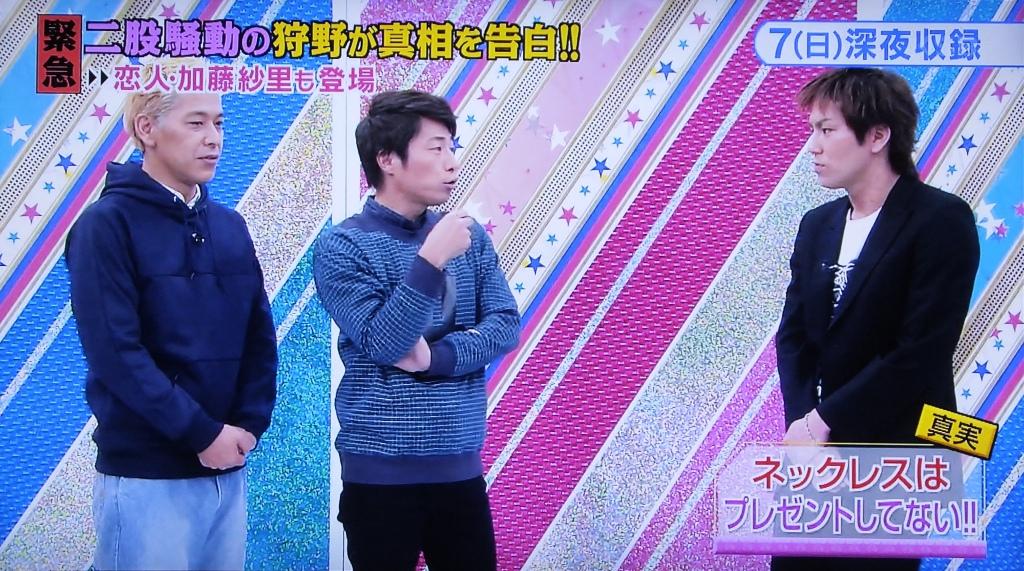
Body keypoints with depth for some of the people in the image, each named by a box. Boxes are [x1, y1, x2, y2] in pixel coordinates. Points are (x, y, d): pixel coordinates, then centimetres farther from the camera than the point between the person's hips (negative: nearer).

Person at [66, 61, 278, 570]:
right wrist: (202, 433, -16)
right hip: (145, 474, -6)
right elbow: (115, 352, -16)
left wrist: (250, 424, -3)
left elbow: (260, 337, 12)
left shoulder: (229, 226, 11)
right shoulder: (108, 225, -8)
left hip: (227, 469, 6)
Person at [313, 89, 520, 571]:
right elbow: (382, 343, -17)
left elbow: (504, 326, 1)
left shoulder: (469, 236, 7)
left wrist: (434, 356, -15)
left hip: (461, 467, 5)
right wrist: (431, 259, -23)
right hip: (381, 472, -4)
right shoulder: (343, 246, -8)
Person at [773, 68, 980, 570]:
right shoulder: (817, 225, 10)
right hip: (816, 447, 6)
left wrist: (823, 420, -14)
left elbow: (923, 351, -17)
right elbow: (794, 335, 8)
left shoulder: (942, 220, -10)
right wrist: (802, 419, -10)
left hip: (895, 452, -6)